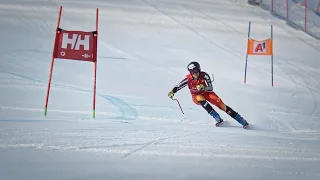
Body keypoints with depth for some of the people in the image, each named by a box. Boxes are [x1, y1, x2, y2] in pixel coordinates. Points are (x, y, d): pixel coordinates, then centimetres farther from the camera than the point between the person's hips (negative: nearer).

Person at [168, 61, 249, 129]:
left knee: (220, 104, -20)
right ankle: (218, 118, -29)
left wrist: (203, 87, -46)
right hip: (196, 96, 1)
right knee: (200, 99, -35)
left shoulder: (204, 75, -25)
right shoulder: (188, 79, -21)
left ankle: (242, 120, -18)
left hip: (207, 93, -1)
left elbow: (211, 89, -27)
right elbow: (178, 86, -13)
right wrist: (172, 92, -31)